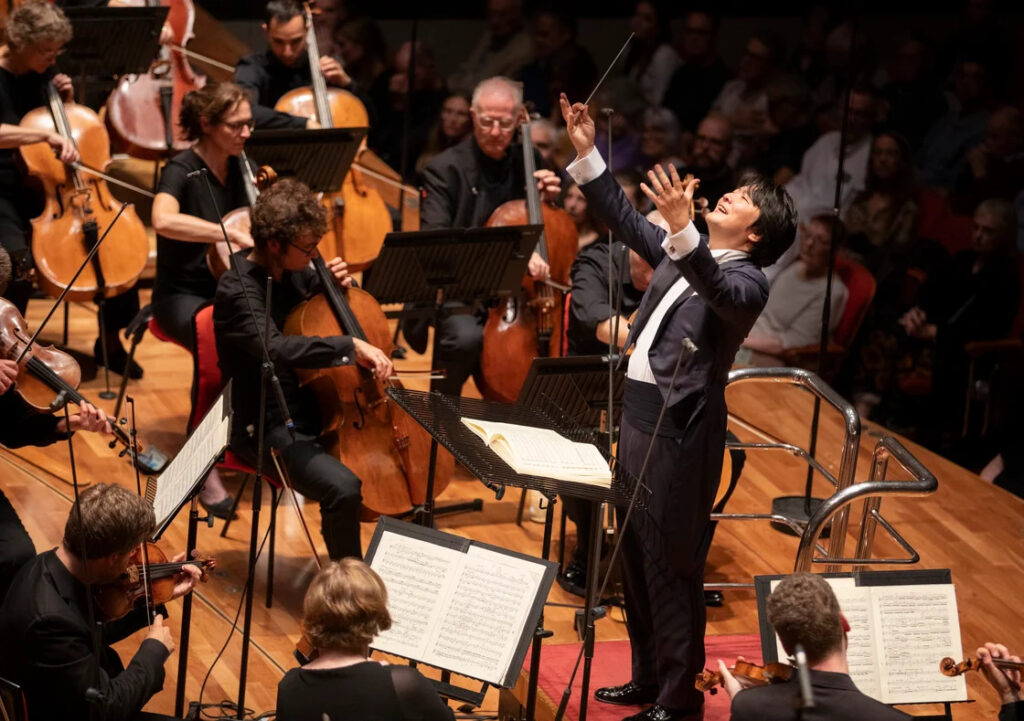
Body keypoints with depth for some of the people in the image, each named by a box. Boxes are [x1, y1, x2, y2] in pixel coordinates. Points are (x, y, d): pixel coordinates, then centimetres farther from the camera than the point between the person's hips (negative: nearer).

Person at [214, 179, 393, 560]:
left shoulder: (293, 271, 3)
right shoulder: (237, 291, -21)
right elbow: (276, 348, -40)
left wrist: (338, 284, 0)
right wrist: (351, 345, -43)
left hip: (312, 406, 9)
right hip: (268, 426, -9)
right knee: (343, 488, -31)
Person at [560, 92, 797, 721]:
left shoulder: (746, 280, -10)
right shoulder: (681, 253, 15)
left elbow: (717, 289, -32)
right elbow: (624, 219, 23)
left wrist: (680, 228, -48)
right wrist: (587, 154, 15)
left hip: (681, 429, -9)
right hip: (639, 415, 9)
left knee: (672, 564, -4)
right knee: (636, 554, 15)